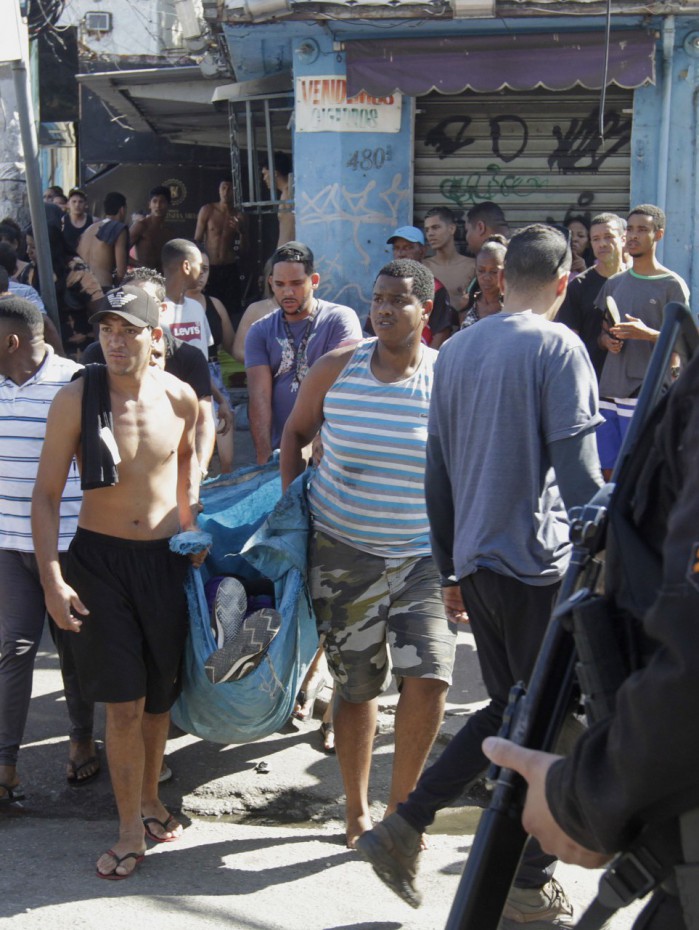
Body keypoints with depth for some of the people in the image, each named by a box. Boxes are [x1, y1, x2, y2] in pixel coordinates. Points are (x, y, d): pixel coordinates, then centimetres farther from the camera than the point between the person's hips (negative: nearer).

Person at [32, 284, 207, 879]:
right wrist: (53, 579, -13)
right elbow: (46, 495, -7)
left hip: (166, 556, 3)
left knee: (160, 694, 12)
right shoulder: (76, 399, -11)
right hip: (99, 557, -3)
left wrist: (191, 524, 13)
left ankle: (150, 799, 34)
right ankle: (131, 829, 12)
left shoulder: (179, 398, -3)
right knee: (123, 702, -4)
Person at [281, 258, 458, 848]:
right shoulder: (337, 369, -3)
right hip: (342, 551, 1)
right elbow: (295, 433, 13)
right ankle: (357, 809, 29)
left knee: (430, 676, -14)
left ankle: (401, 803, 10)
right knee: (357, 685, 8)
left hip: (424, 555, -1)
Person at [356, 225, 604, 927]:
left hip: (475, 560, 7)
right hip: (538, 563, -7)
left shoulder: (455, 350, 11)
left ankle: (403, 829, 16)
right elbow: (577, 470, -16)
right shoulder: (557, 347, -10)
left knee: (509, 708, 20)